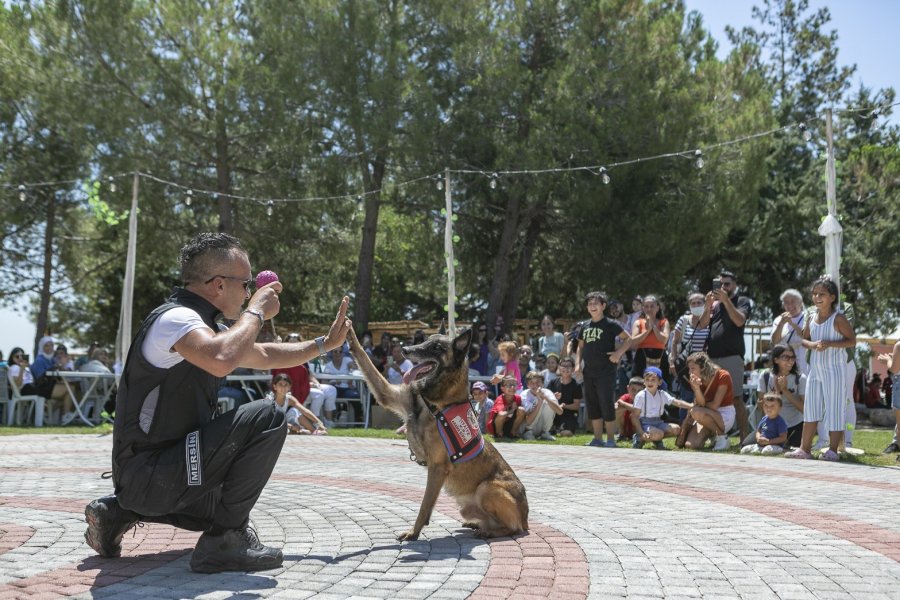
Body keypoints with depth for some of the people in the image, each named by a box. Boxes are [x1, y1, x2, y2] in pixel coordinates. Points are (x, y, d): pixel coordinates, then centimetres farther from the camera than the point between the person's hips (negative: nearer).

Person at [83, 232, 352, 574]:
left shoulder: (195, 323, 14)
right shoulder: (176, 317, -17)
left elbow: (264, 357, 26)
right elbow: (222, 360, -40)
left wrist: (325, 344, 23)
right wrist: (256, 312, -23)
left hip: (146, 476, 11)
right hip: (148, 472, -11)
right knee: (266, 419, -19)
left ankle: (122, 512, 20)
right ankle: (225, 539, -13)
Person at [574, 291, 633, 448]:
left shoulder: (610, 324, -5)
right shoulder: (585, 326, 12)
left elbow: (628, 339, -4)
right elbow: (581, 346, 19)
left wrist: (618, 353, -17)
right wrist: (577, 363, 6)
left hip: (606, 372, -6)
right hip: (589, 372, 6)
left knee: (607, 405, -6)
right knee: (592, 406, 9)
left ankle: (611, 439, 3)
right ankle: (597, 439, 18)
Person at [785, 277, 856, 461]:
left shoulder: (838, 318, -9)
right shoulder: (811, 319, 8)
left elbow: (852, 340, -12)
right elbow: (804, 340, 15)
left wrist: (829, 344, -23)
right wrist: (812, 345, -8)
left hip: (835, 369, -6)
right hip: (815, 369, 7)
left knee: (834, 409, -1)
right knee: (811, 409, 9)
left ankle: (833, 450, 6)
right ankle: (804, 448, 14)